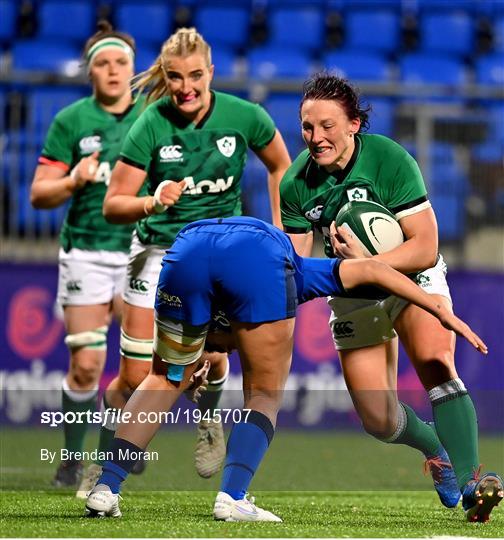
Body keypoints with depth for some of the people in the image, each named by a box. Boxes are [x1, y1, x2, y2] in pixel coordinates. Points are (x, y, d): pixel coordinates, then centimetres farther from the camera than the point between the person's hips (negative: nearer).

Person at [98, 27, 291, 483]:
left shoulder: (244, 116, -12)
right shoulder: (151, 125, -17)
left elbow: (279, 166, 9)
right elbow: (113, 205, -15)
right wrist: (152, 202, -34)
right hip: (159, 250, -1)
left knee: (211, 356, -20)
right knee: (136, 379, -6)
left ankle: (207, 420, 15)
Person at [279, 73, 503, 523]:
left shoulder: (390, 160, -25)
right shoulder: (296, 184, -14)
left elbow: (425, 248, -27)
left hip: (413, 278, -3)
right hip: (352, 296, 3)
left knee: (436, 365, -31)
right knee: (378, 419, -1)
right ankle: (435, 447, 31)